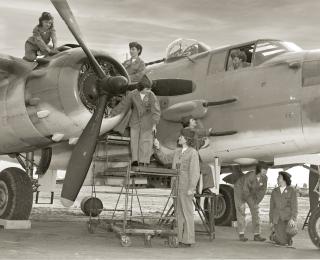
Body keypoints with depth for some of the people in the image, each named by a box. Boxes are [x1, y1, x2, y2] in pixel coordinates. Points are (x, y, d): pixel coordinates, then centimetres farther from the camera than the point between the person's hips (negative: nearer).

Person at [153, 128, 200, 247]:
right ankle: (180, 238, 15)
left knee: (187, 213, -4)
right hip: (177, 187, 8)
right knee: (179, 213, 10)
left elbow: (195, 172, -16)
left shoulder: (193, 153, -10)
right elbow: (165, 158, 20)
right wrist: (158, 147, 5)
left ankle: (187, 240, 1)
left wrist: (191, 188, -21)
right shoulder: (178, 152, 13)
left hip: (186, 187, -8)